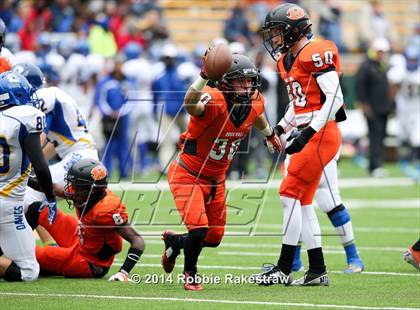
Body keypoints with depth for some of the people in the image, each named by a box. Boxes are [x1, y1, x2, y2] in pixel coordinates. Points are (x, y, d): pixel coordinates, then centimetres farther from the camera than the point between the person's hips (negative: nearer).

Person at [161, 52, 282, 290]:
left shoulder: (254, 104, -10)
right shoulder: (214, 101, -31)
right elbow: (191, 105, -55)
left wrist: (270, 134, 37)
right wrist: (205, 77, -72)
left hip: (216, 180, 7)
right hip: (188, 175, -7)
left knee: (214, 238, 13)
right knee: (199, 229, -19)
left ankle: (174, 242, 44)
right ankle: (191, 274, 11)